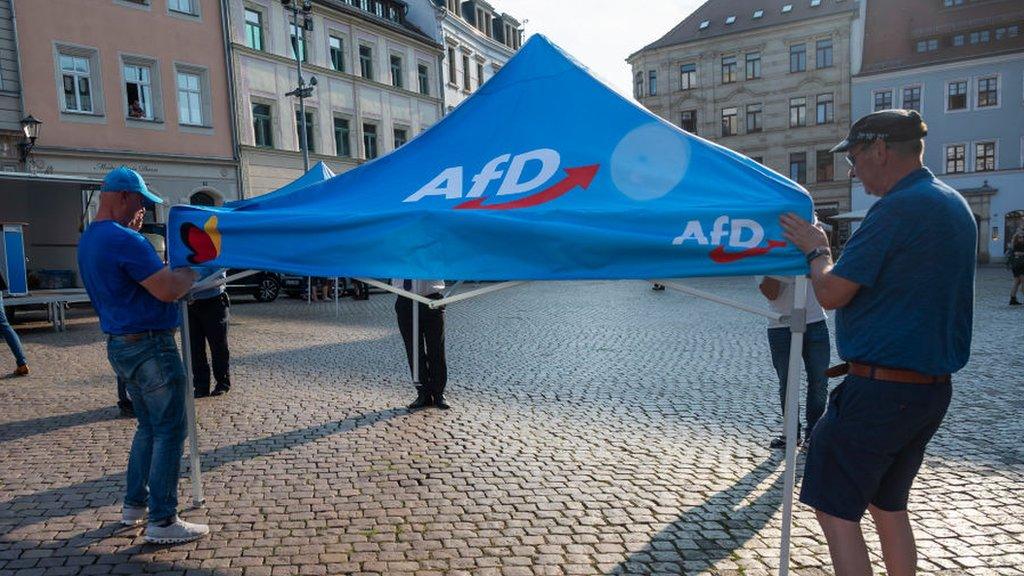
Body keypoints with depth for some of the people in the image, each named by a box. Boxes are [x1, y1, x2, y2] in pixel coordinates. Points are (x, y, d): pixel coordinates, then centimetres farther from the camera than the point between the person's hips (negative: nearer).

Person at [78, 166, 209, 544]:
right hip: (149, 345, -10)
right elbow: (167, 289, -24)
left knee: (149, 426, 21)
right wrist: (193, 269, -6)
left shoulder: (89, 240, 13)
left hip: (120, 344, 10)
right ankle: (162, 521, 4)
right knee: (169, 431, -2)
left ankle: (134, 505, 30)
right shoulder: (125, 239, -19)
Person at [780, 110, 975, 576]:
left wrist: (816, 250, 1)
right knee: (888, 506, 21)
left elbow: (831, 293, -18)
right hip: (934, 389, 10)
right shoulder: (954, 205, 12)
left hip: (880, 391, -10)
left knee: (835, 510, 2)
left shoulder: (898, 209, -18)